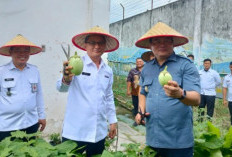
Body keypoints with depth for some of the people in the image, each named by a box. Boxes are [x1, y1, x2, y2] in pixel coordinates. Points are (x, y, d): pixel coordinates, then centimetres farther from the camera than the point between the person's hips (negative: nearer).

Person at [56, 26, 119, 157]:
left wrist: (113, 121, 15)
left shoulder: (108, 71, 8)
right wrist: (66, 79, -44)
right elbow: (61, 88, -23)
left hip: (99, 133, 4)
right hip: (75, 132, -4)